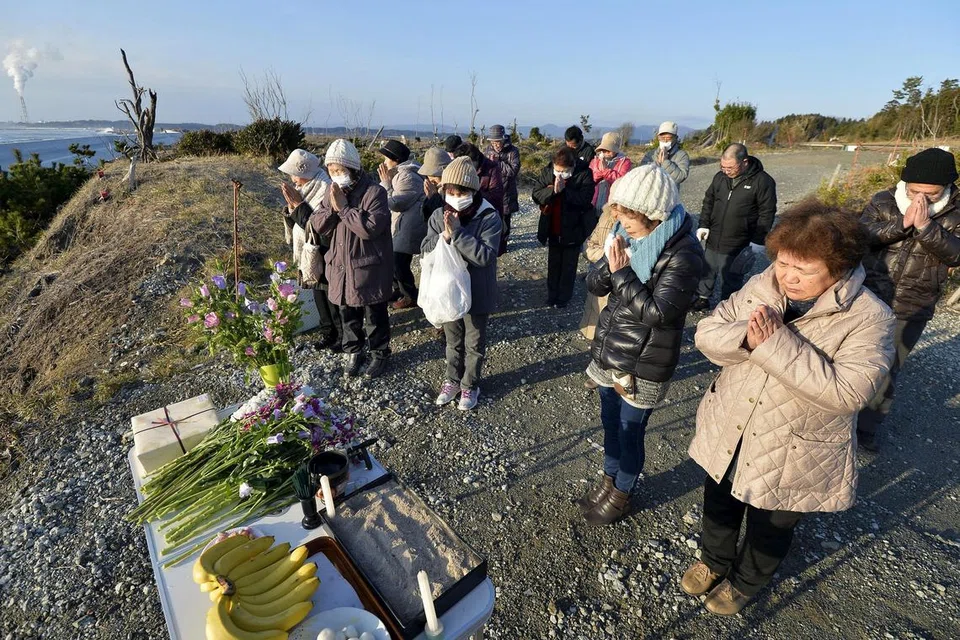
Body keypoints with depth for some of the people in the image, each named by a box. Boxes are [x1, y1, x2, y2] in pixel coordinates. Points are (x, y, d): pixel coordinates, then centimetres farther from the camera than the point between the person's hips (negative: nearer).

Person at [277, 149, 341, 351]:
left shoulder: (325, 191, -20)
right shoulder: (303, 189, 6)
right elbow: (295, 223, 8)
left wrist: (298, 205, -21)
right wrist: (291, 205, -10)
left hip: (326, 255, -8)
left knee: (333, 296, 2)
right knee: (319, 295, 16)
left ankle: (343, 334, 19)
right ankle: (327, 332, 30)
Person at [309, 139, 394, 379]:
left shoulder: (374, 192, -16)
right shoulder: (333, 192, 6)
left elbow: (371, 227, -27)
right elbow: (317, 226, 3)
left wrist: (344, 207, -22)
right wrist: (332, 208, -14)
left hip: (369, 268, -6)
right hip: (340, 266, 6)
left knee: (375, 314, 10)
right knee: (348, 314, 18)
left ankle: (380, 353, 28)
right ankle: (354, 352, 36)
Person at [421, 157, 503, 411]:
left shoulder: (490, 218, -19)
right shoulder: (439, 215, -5)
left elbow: (485, 256, -27)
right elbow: (426, 249, -7)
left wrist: (457, 232, -31)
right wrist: (444, 235, -25)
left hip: (476, 293, -4)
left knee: (474, 344, 14)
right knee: (453, 340, 22)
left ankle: (470, 385, 35)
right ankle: (452, 379, 42)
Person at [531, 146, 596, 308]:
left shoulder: (584, 173, -16)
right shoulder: (547, 171, -7)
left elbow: (585, 199, -24)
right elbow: (536, 194, -10)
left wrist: (564, 190, -32)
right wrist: (552, 191, -27)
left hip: (573, 229, -3)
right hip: (553, 228, 4)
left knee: (569, 265, 11)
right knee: (553, 263, 17)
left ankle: (564, 297, 24)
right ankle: (552, 294, 31)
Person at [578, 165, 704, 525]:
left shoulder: (683, 253, -20)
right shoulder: (628, 237, -1)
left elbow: (656, 313, -25)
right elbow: (594, 285, 1)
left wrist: (621, 272, -23)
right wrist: (611, 264, -19)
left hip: (643, 366, -6)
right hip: (608, 353, 6)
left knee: (629, 432, 12)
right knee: (610, 423, 22)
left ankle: (621, 495, 36)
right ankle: (609, 480, 45)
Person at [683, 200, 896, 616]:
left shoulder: (869, 319, -20)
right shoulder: (761, 286, -9)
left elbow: (848, 392, -30)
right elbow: (707, 333, -11)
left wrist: (777, 344, -35)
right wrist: (747, 337, -31)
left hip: (790, 460, -3)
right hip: (726, 438, 4)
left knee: (769, 531, 23)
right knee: (718, 508, 27)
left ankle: (746, 583, 53)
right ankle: (714, 560, 57)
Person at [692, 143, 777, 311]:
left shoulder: (762, 181, -12)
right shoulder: (720, 176, 1)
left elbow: (767, 213, -9)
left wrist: (758, 240, -11)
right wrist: (704, 225, 5)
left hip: (738, 246, -4)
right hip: (713, 239, 5)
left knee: (731, 278, 7)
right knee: (706, 271, 17)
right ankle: (703, 298, 36)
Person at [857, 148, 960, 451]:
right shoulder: (884, 201, -4)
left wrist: (926, 227, -28)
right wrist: (902, 223, -27)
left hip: (910, 312, 0)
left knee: (886, 371, 9)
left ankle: (866, 425, 26)